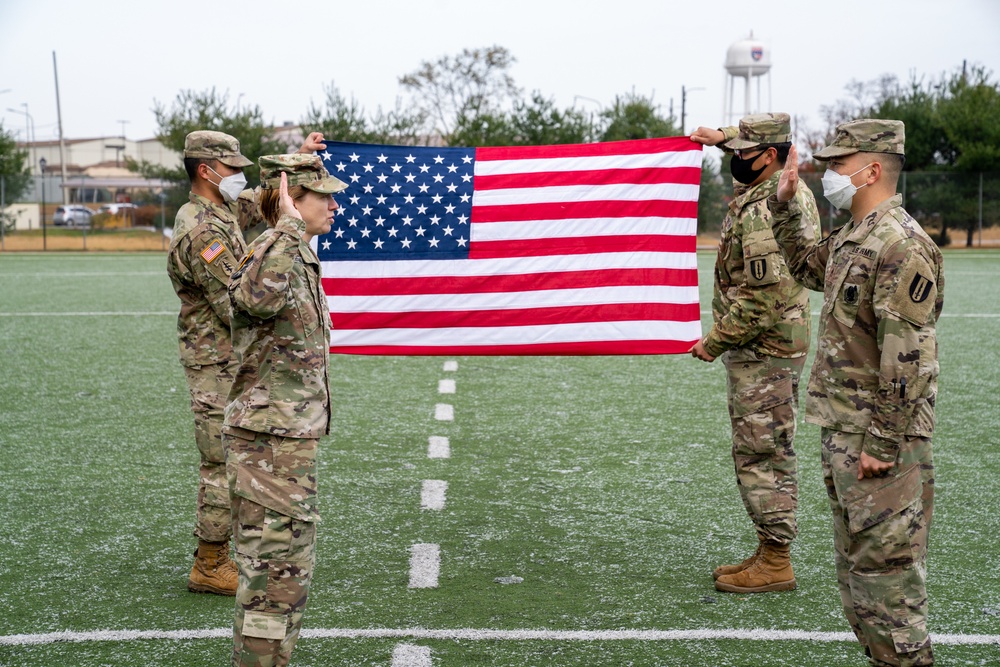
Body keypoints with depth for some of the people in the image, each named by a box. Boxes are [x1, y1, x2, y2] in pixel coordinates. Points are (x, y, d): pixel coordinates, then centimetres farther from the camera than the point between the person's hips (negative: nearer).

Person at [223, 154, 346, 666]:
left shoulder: (299, 258, 13)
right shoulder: (271, 253, -17)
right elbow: (258, 296, -43)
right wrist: (289, 226, -34)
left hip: (290, 437, 10)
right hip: (269, 440, -10)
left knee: (286, 566, 19)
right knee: (276, 569, -4)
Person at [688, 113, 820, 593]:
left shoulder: (761, 212, -22)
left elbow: (761, 298, -26)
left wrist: (715, 341, -16)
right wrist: (722, 138, 26)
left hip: (761, 351, -11)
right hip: (783, 342, 11)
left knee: (759, 455, -4)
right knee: (774, 452, 15)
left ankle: (775, 563, 5)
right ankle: (772, 553, 24)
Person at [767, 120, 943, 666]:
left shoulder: (902, 246, -19)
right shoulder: (850, 238, 11)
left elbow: (906, 360, -23)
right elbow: (805, 266, 33)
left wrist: (881, 444, -22)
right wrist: (785, 206, 22)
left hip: (877, 437, -10)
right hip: (840, 428, 10)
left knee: (886, 561, -2)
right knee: (855, 557, 19)